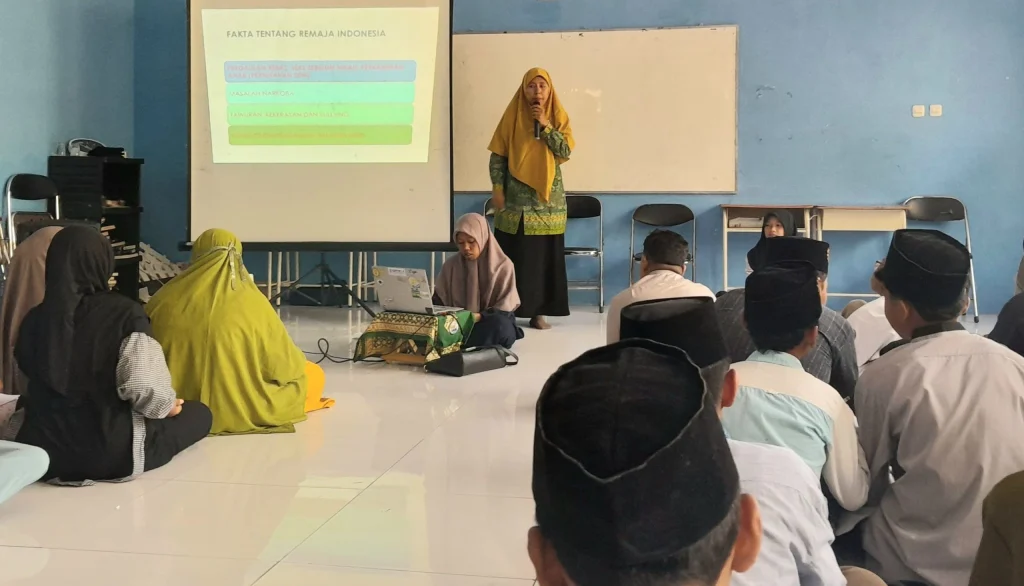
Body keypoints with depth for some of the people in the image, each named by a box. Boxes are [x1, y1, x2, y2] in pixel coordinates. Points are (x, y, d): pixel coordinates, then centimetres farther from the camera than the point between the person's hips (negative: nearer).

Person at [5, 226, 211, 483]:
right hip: (110, 452, -3)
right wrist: (167, 406, 1)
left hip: (40, 450, 3)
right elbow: (143, 385, -21)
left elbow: (30, 386, 11)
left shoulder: (34, 319, 0)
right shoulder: (124, 312, -15)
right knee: (199, 414, 16)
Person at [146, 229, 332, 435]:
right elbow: (286, 366, -10)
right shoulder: (253, 305, -18)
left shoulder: (163, 302, -10)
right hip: (238, 411, -3)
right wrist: (296, 363, 14)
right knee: (313, 374, 17)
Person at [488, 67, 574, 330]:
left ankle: (538, 312, 10)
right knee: (514, 255, 0)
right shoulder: (512, 116, 0)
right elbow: (498, 155, 0)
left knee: (544, 255, 3)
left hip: (548, 198, 1)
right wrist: (497, 189, -7)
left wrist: (546, 125, -15)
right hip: (516, 198, -1)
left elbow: (565, 152, -7)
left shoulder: (558, 117, 4)